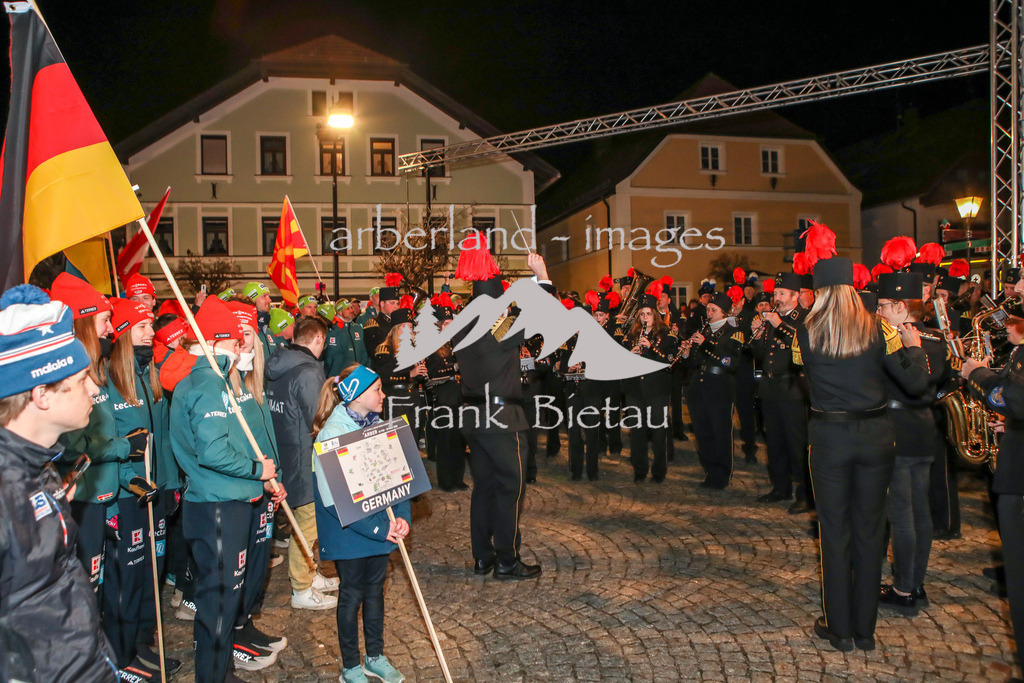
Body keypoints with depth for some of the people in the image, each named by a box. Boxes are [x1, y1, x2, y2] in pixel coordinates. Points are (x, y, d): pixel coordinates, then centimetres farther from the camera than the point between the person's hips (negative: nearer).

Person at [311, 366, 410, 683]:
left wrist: (402, 516, -11)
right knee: (352, 594, 8)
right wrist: (379, 528, -20)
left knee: (375, 588, 17)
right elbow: (334, 499, -22)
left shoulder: (378, 426, 2)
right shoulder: (332, 433, -20)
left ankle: (375, 657, 35)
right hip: (349, 532, -6)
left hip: (382, 528, 6)